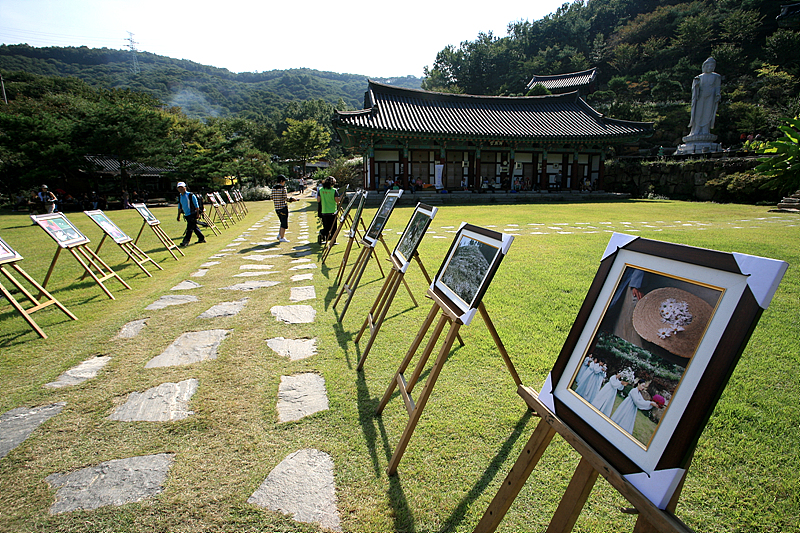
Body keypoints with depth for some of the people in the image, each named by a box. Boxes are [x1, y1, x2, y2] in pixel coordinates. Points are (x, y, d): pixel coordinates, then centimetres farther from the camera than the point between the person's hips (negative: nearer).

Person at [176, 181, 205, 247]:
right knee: (194, 227, 12)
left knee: (190, 228, -10)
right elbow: (179, 207, 19)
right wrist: (179, 215, 16)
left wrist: (198, 213, -12)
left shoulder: (190, 195, -9)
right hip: (187, 215, 7)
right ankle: (201, 238, 23)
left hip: (192, 214, -7)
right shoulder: (179, 196, 10)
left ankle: (186, 241, -12)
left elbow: (196, 205, -8)